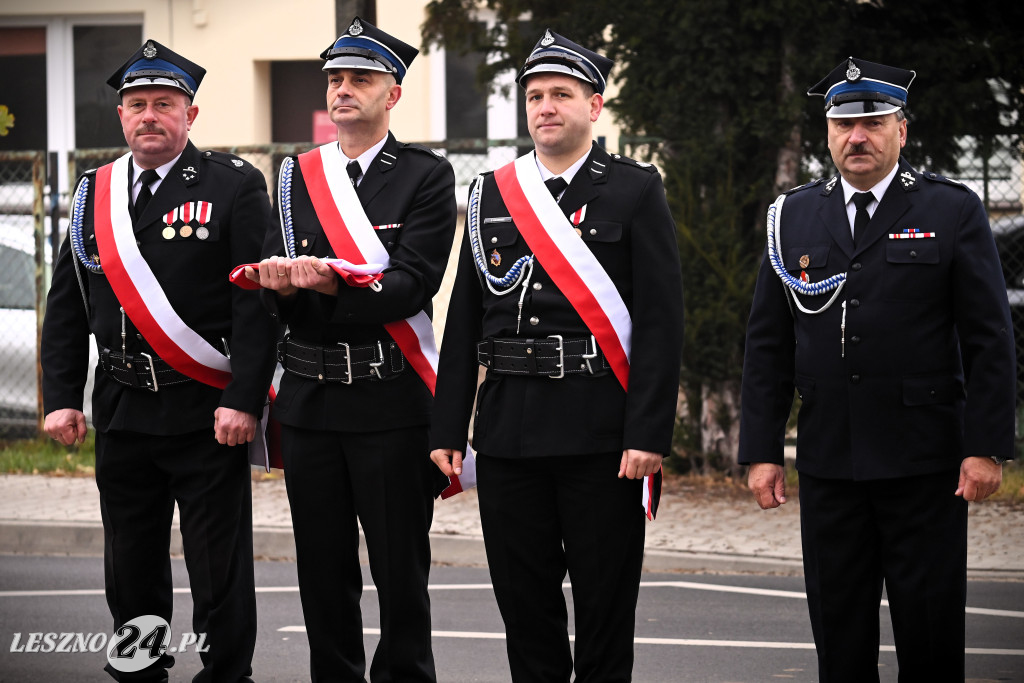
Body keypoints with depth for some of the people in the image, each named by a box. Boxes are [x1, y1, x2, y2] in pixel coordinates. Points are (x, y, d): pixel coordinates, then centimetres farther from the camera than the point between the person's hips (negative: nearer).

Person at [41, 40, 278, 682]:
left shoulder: (235, 187, -4)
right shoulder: (94, 194, 10)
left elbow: (257, 300, -9)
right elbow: (67, 306, 13)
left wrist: (243, 401, -16)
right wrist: (62, 398, 4)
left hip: (208, 415, -5)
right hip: (122, 409, 5)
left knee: (220, 564, -1)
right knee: (131, 563, 11)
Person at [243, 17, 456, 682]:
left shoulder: (427, 175, -1)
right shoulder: (299, 175, 12)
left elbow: (413, 284, -13)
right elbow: (273, 284, 5)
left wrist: (331, 283, -26)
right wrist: (282, 281, -18)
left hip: (391, 401, -4)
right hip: (310, 401, 4)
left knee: (401, 569, 0)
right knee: (323, 570, 9)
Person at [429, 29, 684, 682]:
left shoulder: (635, 189, 0)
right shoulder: (491, 194, 12)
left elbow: (661, 321, -6)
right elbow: (464, 322, 13)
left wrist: (648, 434, -13)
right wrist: (447, 429, 6)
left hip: (602, 433, -4)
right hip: (509, 429, 4)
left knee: (605, 603, 1)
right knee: (524, 604, 8)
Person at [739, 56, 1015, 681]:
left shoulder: (953, 212, 1)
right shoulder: (793, 218, 10)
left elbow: (990, 338, -2)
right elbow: (768, 346, 11)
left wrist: (987, 447, -9)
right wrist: (762, 452, 5)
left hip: (926, 464, -3)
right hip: (829, 461, 3)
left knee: (931, 630, -1)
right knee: (839, 630, 6)